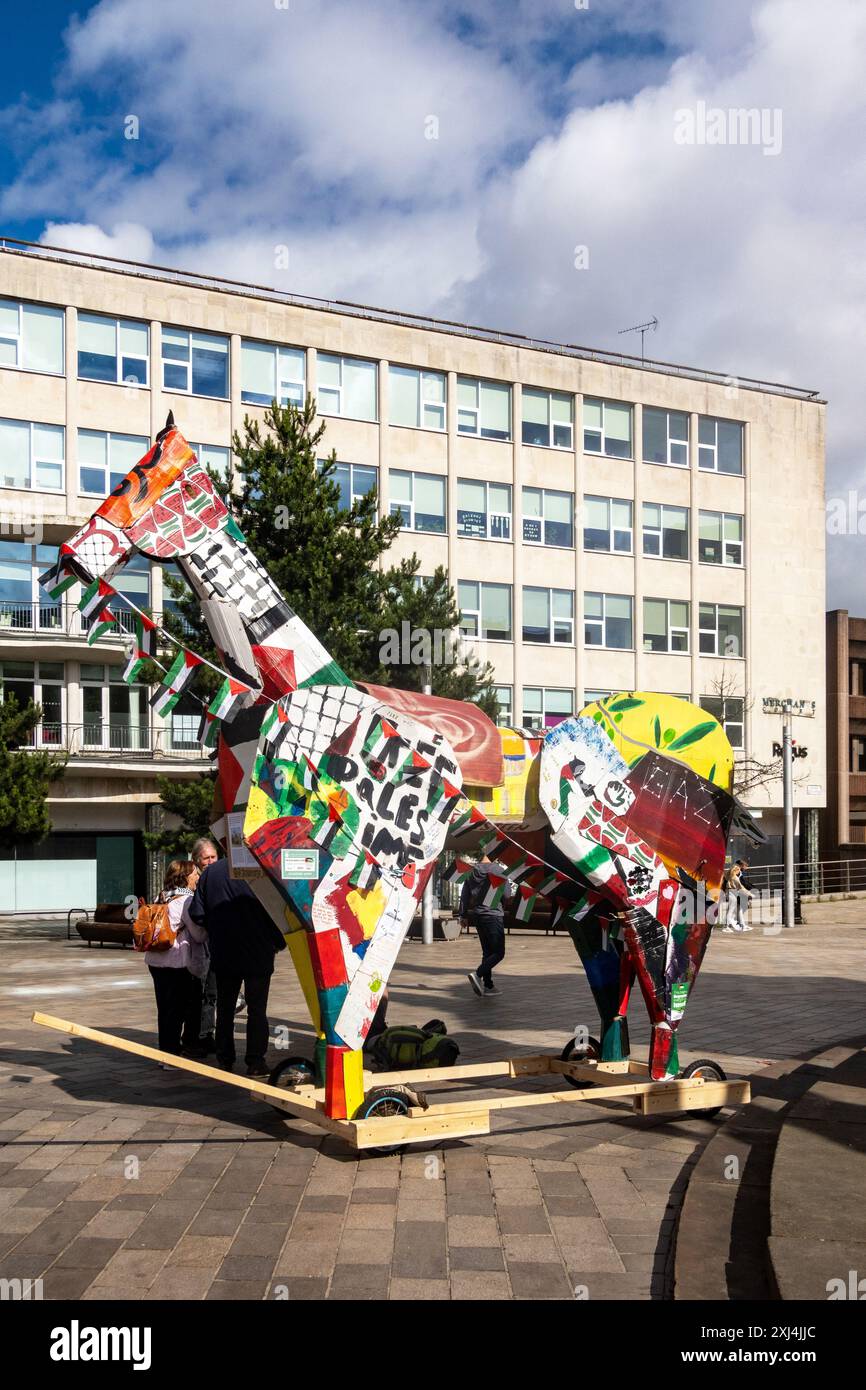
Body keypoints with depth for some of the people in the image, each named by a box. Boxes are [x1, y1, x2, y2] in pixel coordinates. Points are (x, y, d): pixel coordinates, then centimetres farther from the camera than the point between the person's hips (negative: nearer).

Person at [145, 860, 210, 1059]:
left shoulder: (161, 897, 13)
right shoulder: (186, 900, -12)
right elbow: (199, 934, -11)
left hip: (155, 960, 8)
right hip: (177, 962, -8)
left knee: (165, 1007, 12)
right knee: (176, 1008, -2)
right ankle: (171, 1052, 1)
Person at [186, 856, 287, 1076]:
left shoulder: (210, 872, -2)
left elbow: (196, 914, 0)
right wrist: (279, 942, 3)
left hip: (223, 955, 4)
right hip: (257, 954, -3)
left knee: (225, 1008, 15)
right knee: (256, 1009, 5)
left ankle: (224, 1060, 20)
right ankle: (255, 1062, 5)